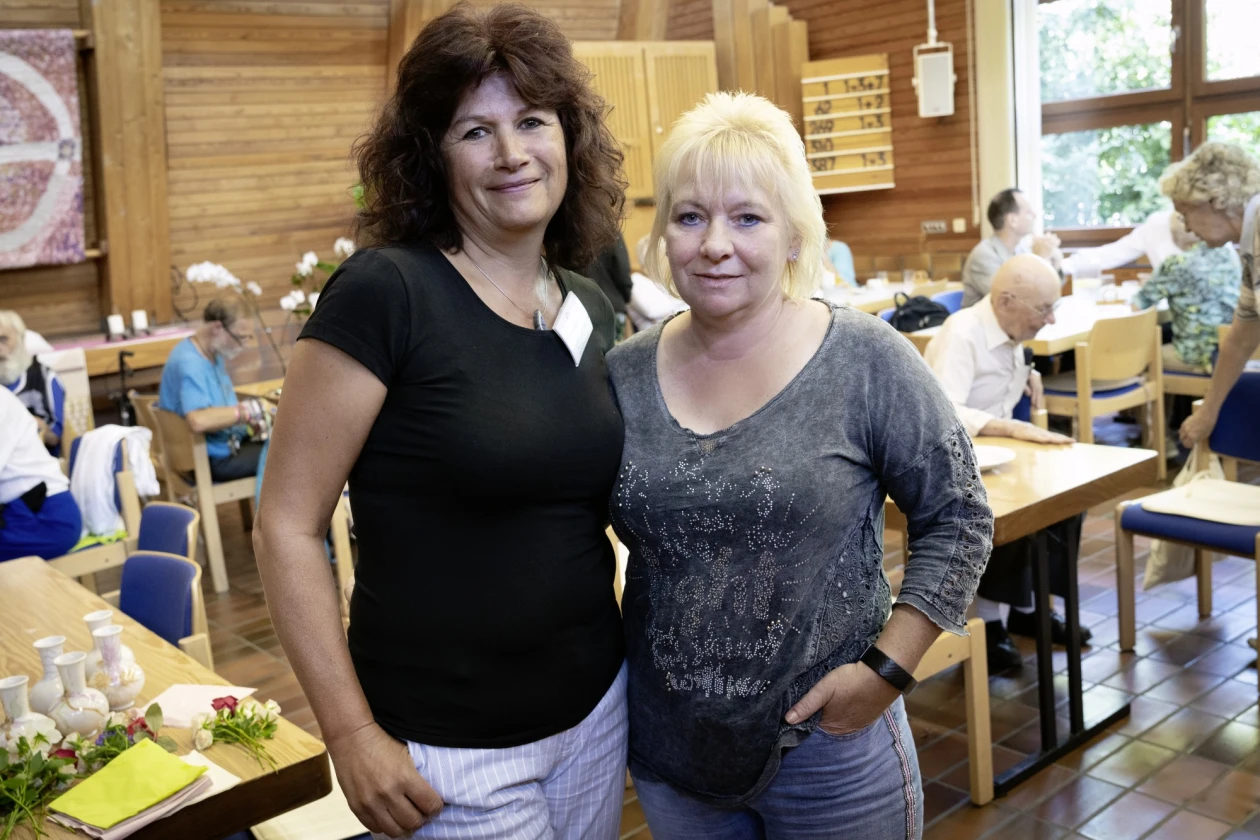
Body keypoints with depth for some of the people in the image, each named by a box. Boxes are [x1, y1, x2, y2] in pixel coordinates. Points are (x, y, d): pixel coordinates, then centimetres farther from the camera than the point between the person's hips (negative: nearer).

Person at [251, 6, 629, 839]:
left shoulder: (592, 309, 2)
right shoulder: (384, 292, -17)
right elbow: (286, 527, -15)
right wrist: (351, 735, -16)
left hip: (596, 708, 6)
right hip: (452, 750, -6)